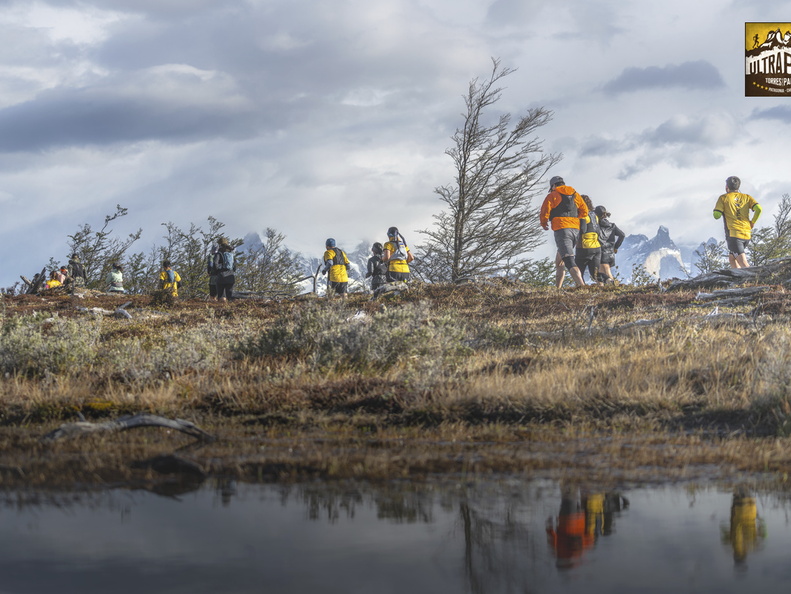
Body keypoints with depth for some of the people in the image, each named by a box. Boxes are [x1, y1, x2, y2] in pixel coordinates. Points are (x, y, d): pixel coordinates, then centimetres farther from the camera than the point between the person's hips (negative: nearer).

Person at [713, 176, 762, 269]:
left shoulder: (723, 198, 3)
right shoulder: (746, 197, 13)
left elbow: (716, 215, -3)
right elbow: (758, 209, -2)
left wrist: (716, 207, 18)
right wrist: (752, 222, 10)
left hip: (734, 234, -5)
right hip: (747, 234, 5)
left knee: (743, 264, -13)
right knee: (732, 258, 24)